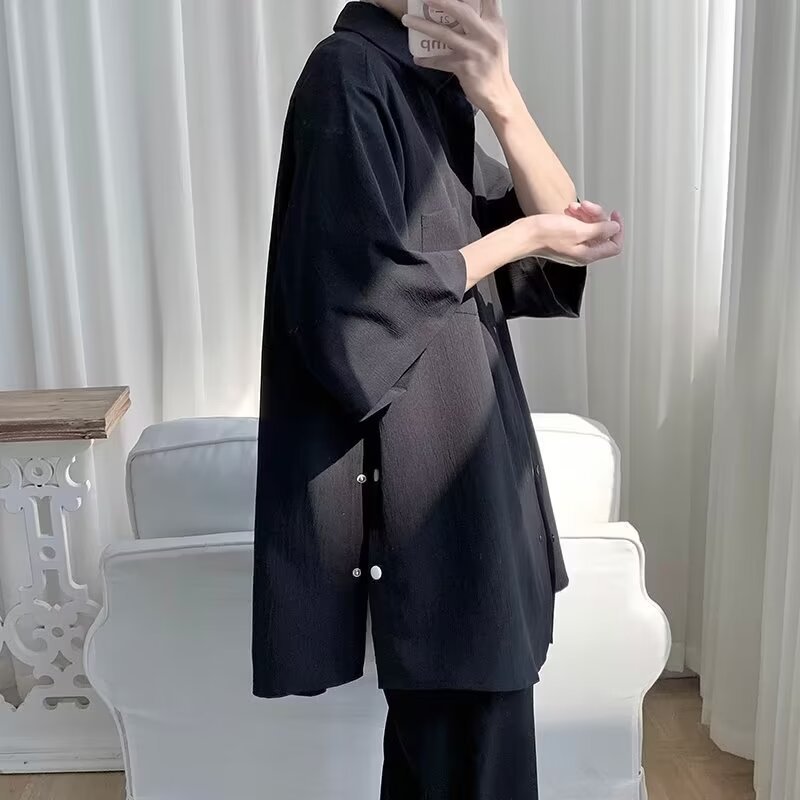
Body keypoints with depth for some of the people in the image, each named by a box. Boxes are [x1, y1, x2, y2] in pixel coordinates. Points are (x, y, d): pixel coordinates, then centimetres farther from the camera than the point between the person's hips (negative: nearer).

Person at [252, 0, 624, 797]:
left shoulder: (427, 83, 14)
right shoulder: (349, 74, -13)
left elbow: (564, 224, 6)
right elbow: (370, 292, -21)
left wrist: (502, 99, -10)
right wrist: (522, 235, -10)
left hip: (464, 439, 9)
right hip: (419, 457, -9)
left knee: (460, 714, 19)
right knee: (466, 730, 3)